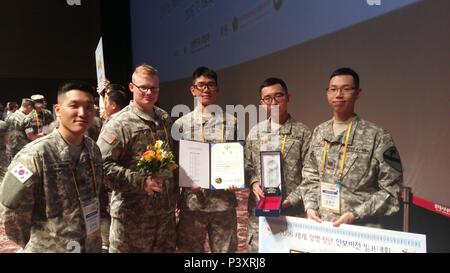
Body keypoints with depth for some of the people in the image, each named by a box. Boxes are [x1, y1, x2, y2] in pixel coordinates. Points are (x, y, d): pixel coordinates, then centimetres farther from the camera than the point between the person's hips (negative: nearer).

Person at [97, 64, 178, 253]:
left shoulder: (165, 119, 9)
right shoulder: (118, 124, -12)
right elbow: (102, 165, -18)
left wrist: (174, 193, 13)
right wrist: (141, 181, -25)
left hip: (166, 210, 6)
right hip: (132, 214, -6)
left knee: (166, 249, 19)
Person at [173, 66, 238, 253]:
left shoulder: (231, 122, 5)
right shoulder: (181, 124, 4)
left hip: (224, 202, 0)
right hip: (192, 202, 0)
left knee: (225, 249, 12)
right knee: (190, 249, 14)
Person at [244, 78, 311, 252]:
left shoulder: (302, 132, -3)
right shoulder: (255, 132, 7)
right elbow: (247, 165, 9)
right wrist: (253, 182, -10)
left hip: (292, 209, -2)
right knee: (256, 248, 13)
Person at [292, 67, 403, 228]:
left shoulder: (377, 136, -9)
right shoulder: (319, 132, 4)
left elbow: (390, 190, -9)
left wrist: (355, 214, -16)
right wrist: (310, 206, -4)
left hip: (361, 228, -3)